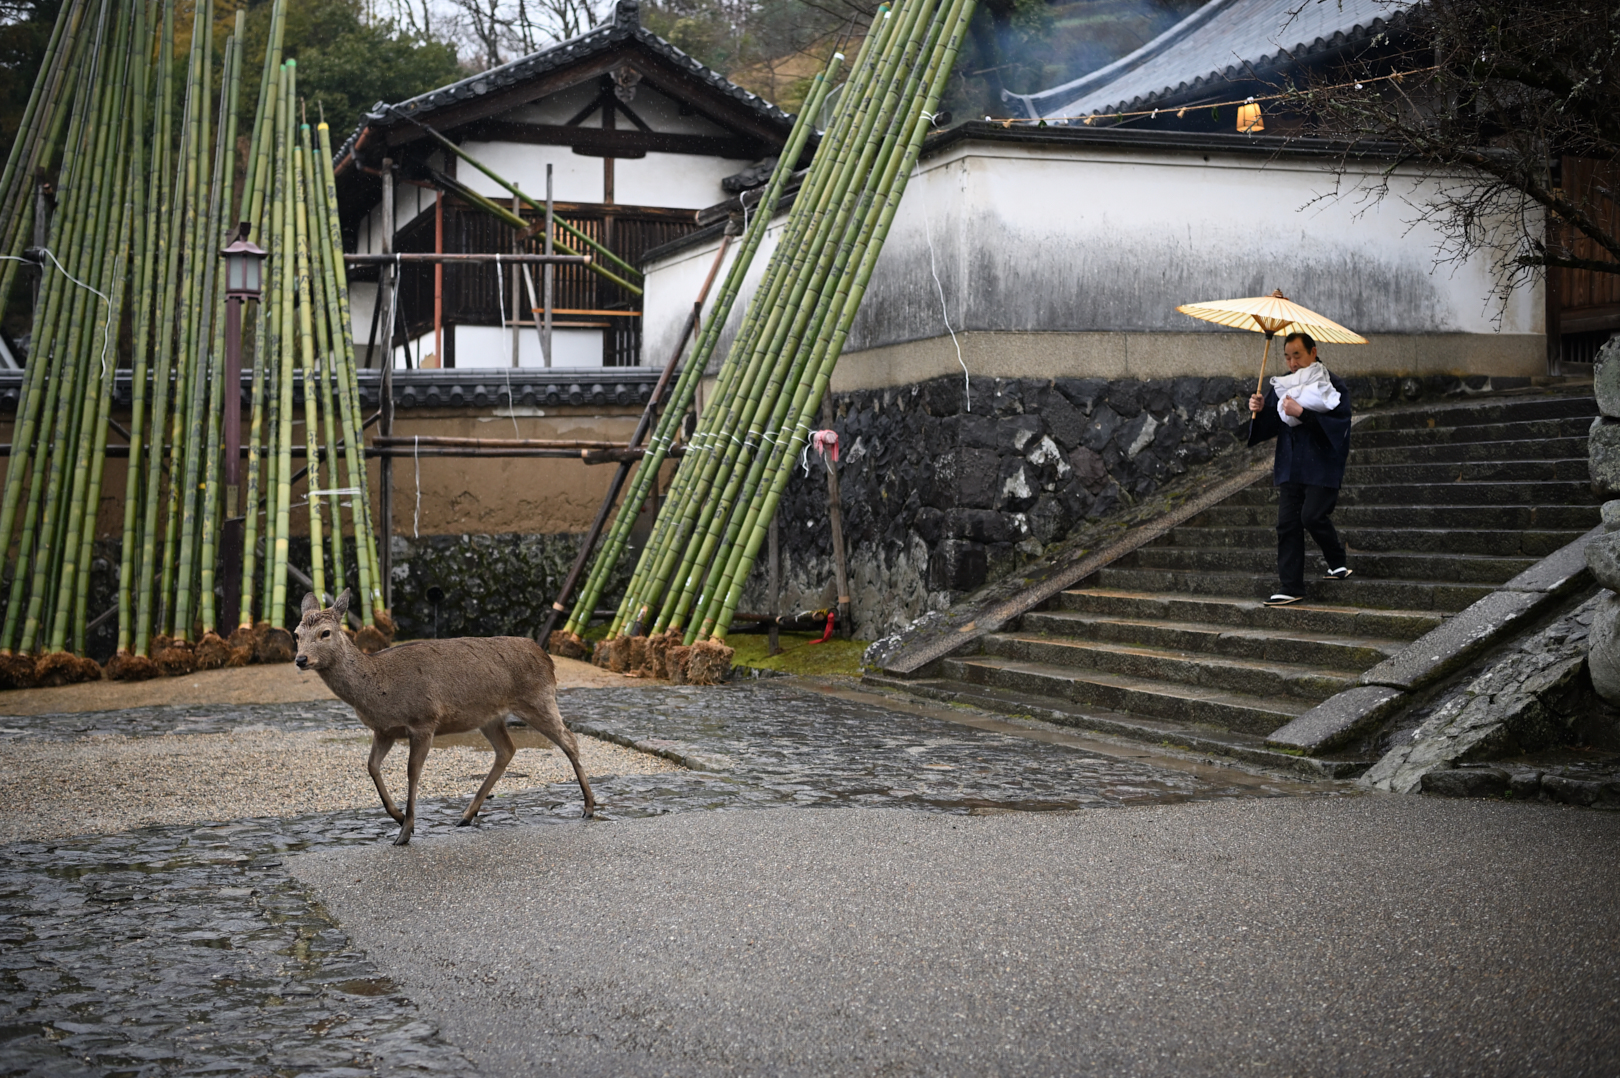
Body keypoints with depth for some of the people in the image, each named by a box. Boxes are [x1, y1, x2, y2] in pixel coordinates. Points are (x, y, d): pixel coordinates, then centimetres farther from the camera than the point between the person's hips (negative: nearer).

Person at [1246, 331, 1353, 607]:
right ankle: (1291, 588, 5)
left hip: (1322, 467, -5)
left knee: (1312, 516, -16)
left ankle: (1338, 562, 12)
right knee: (1287, 523, 0)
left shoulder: (1334, 387, -6)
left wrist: (1302, 413, -25)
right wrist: (1260, 410, -10)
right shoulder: (1282, 385, 11)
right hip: (1290, 467, 5)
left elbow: (1339, 424, -18)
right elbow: (1269, 427, 12)